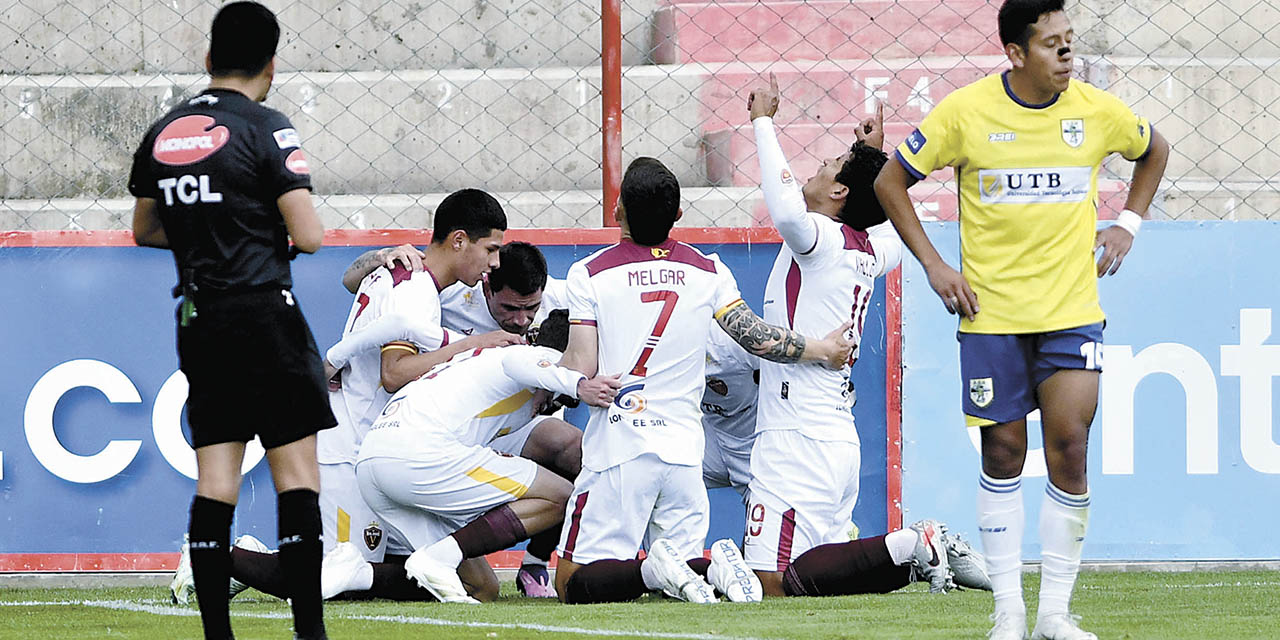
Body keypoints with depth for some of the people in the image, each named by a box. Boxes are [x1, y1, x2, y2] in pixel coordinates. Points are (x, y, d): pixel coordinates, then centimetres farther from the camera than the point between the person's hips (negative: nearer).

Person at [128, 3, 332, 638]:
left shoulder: (163, 133, 10)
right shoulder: (264, 129, -9)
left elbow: (145, 229, 23)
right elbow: (308, 236, -14)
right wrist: (274, 234, 8)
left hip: (197, 321, 6)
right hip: (264, 312, -6)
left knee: (215, 478, 6)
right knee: (295, 467, -3)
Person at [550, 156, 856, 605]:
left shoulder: (589, 273, -2)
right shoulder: (707, 271, 6)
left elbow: (580, 370, -6)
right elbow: (757, 338, 6)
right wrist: (824, 350, 21)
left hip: (618, 450, -3)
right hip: (684, 446, 3)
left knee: (573, 583, 0)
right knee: (684, 558, 15)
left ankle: (654, 570, -27)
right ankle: (712, 565, -19)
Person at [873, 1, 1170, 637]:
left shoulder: (1097, 109, -1)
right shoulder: (965, 111, -7)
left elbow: (1154, 150, 21)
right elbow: (891, 180, 4)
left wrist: (1127, 223, 9)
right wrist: (933, 264, -2)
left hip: (1073, 312, 1)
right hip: (991, 311, -1)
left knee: (1069, 447, -8)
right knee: (1003, 454, 3)